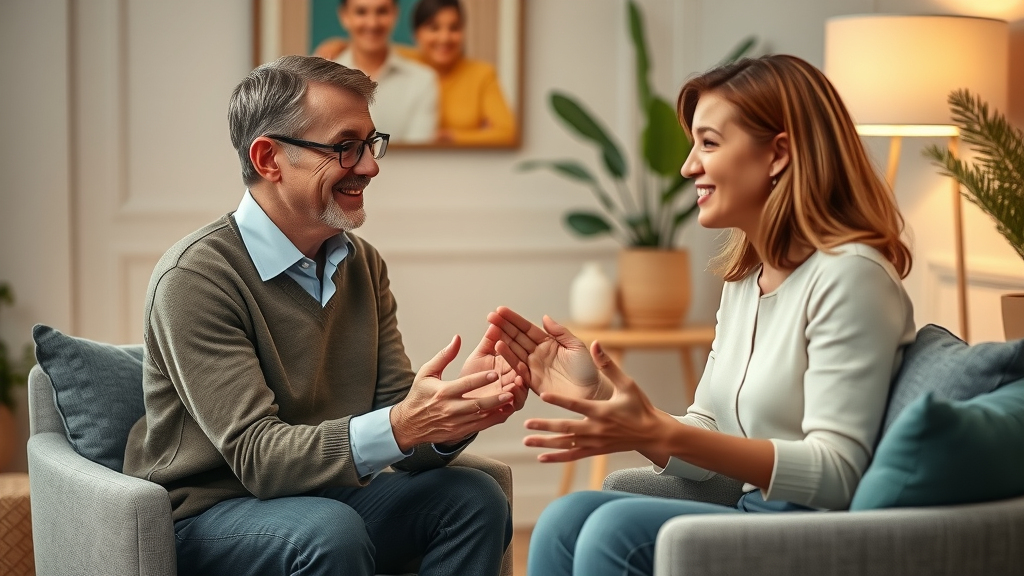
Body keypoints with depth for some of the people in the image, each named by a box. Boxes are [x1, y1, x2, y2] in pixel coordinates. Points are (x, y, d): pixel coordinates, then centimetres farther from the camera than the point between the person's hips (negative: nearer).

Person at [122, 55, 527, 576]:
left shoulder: (362, 265, 7)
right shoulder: (195, 278, -17)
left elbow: (393, 408, -2)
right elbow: (256, 455, -24)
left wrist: (453, 411, -25)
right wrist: (399, 426, -38)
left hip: (327, 500, 7)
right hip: (209, 515, -6)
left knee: (473, 498, -15)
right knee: (329, 530, -35)